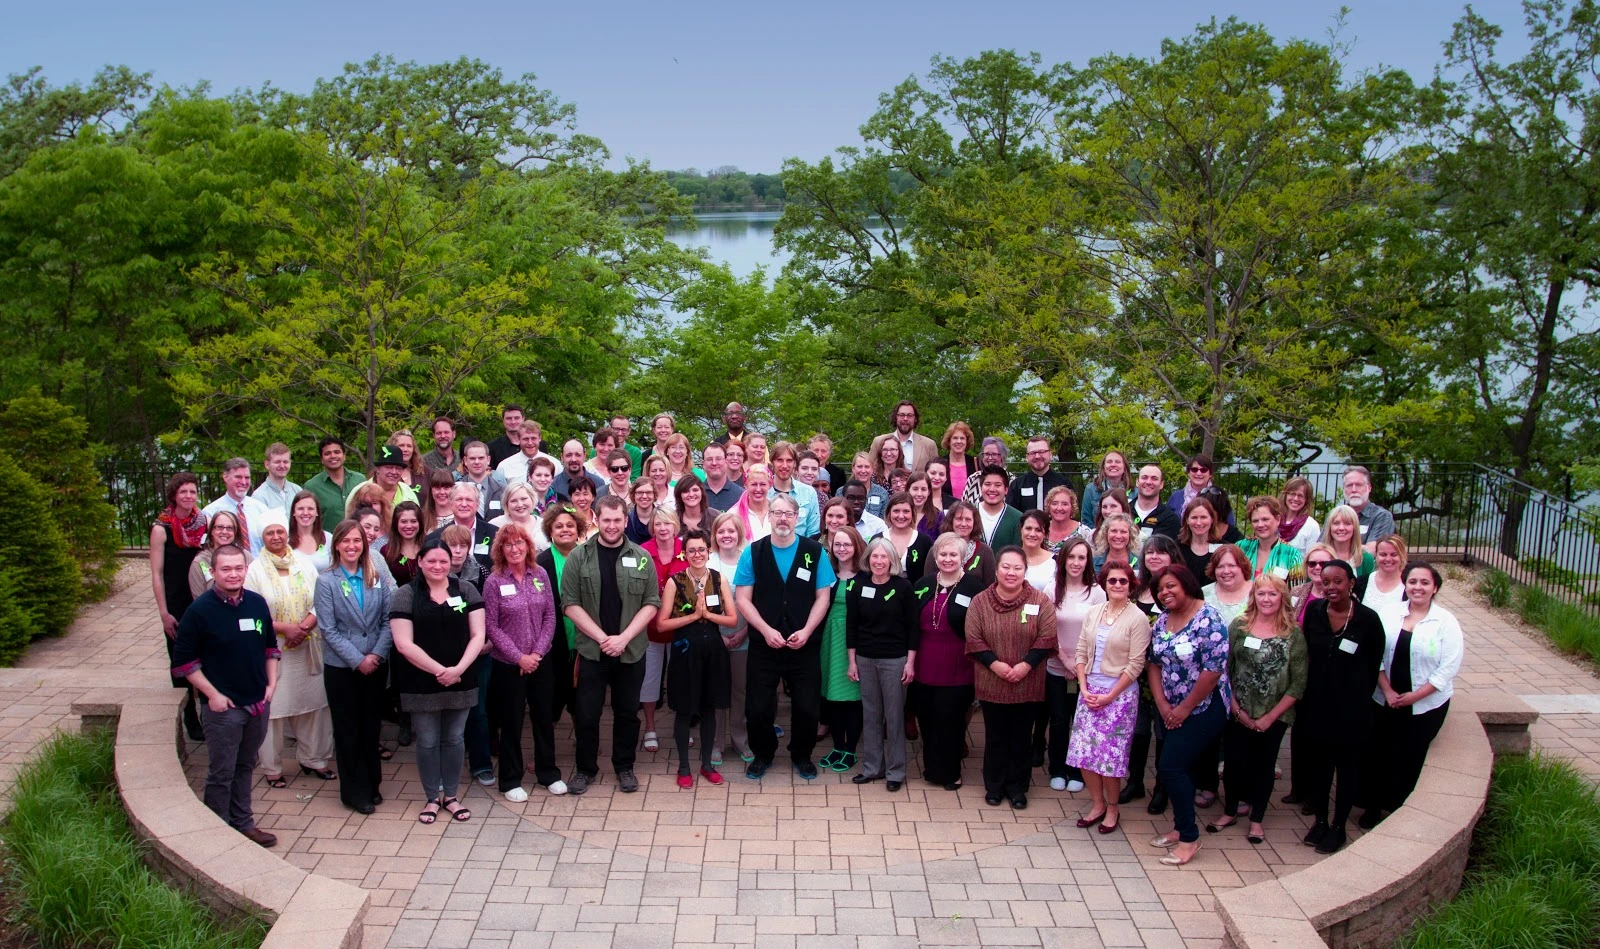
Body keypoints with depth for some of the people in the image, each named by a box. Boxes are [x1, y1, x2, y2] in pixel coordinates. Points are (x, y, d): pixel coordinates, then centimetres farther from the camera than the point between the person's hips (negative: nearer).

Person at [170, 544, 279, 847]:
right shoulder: (200, 610, -12)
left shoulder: (257, 603, 3)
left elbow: (270, 646, 15)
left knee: (246, 766, 17)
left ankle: (243, 823, 29)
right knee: (221, 773, 4)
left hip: (258, 704, 5)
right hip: (223, 707, -5)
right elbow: (183, 660, -9)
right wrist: (212, 694, -12)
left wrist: (271, 684, 6)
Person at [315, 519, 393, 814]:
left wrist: (377, 654, -12)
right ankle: (355, 792, 17)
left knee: (372, 726, 12)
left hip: (376, 665, 3)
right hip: (341, 667, -3)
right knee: (347, 730, 7)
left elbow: (387, 620, 1)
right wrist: (358, 660, -14)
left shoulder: (377, 579, 2)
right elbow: (328, 629, -10)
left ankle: (372, 784, 26)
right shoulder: (326, 581, -6)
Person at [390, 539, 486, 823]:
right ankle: (432, 798, 23)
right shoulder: (405, 595, -5)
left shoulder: (466, 590, 1)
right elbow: (404, 644, -11)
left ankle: (451, 796, 26)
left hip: (461, 681, 2)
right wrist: (439, 670, -16)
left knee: (454, 739, 11)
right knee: (427, 742, 8)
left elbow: (477, 635, -1)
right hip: (422, 684, -2)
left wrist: (458, 668, -15)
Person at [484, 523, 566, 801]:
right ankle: (510, 781, 21)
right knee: (511, 723, 7)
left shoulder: (540, 575, 0)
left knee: (544, 718, 12)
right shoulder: (494, 581, -9)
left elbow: (550, 616, 2)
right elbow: (491, 627, -9)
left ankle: (549, 774, 28)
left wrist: (538, 652, -8)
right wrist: (519, 657, -13)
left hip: (541, 661, 3)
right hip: (508, 664, -3)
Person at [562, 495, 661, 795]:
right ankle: (585, 768, 20)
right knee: (586, 713, 3)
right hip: (591, 650, -1)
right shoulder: (579, 556, -2)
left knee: (627, 712, 11)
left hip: (631, 651, 1)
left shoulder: (641, 558, 1)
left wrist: (624, 637, -12)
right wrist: (602, 637, -13)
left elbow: (652, 603, 0)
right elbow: (570, 603, -5)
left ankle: (624, 767, 27)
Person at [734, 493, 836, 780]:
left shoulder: (815, 552, -1)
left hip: (804, 645, 0)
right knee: (758, 707, 5)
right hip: (764, 645, 0)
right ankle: (762, 755, 28)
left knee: (807, 706, 5)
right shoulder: (753, 552, -1)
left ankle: (802, 756, 28)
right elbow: (742, 598, -2)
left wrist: (806, 631, -11)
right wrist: (766, 630, -13)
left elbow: (823, 597, 1)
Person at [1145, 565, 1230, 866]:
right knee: (1172, 768, 9)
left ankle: (1189, 837, 3)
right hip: (1170, 711, 7)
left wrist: (1185, 708, -15)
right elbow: (1154, 663, 8)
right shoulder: (1162, 621, 6)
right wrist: (1163, 705, -4)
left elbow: (1214, 668, -21)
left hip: (1203, 709, -7)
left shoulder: (1208, 619, -16)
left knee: (1171, 767, -10)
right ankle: (1181, 828, 25)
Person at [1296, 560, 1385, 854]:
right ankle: (1319, 820, 30)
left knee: (1347, 766, 10)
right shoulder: (1313, 611, -4)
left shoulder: (1367, 619, -13)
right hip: (1316, 702, 3)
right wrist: (1306, 689, 4)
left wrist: (1360, 695, 0)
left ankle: (1338, 827, 23)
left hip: (1352, 707, -3)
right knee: (1317, 762, 14)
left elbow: (1375, 664, -3)